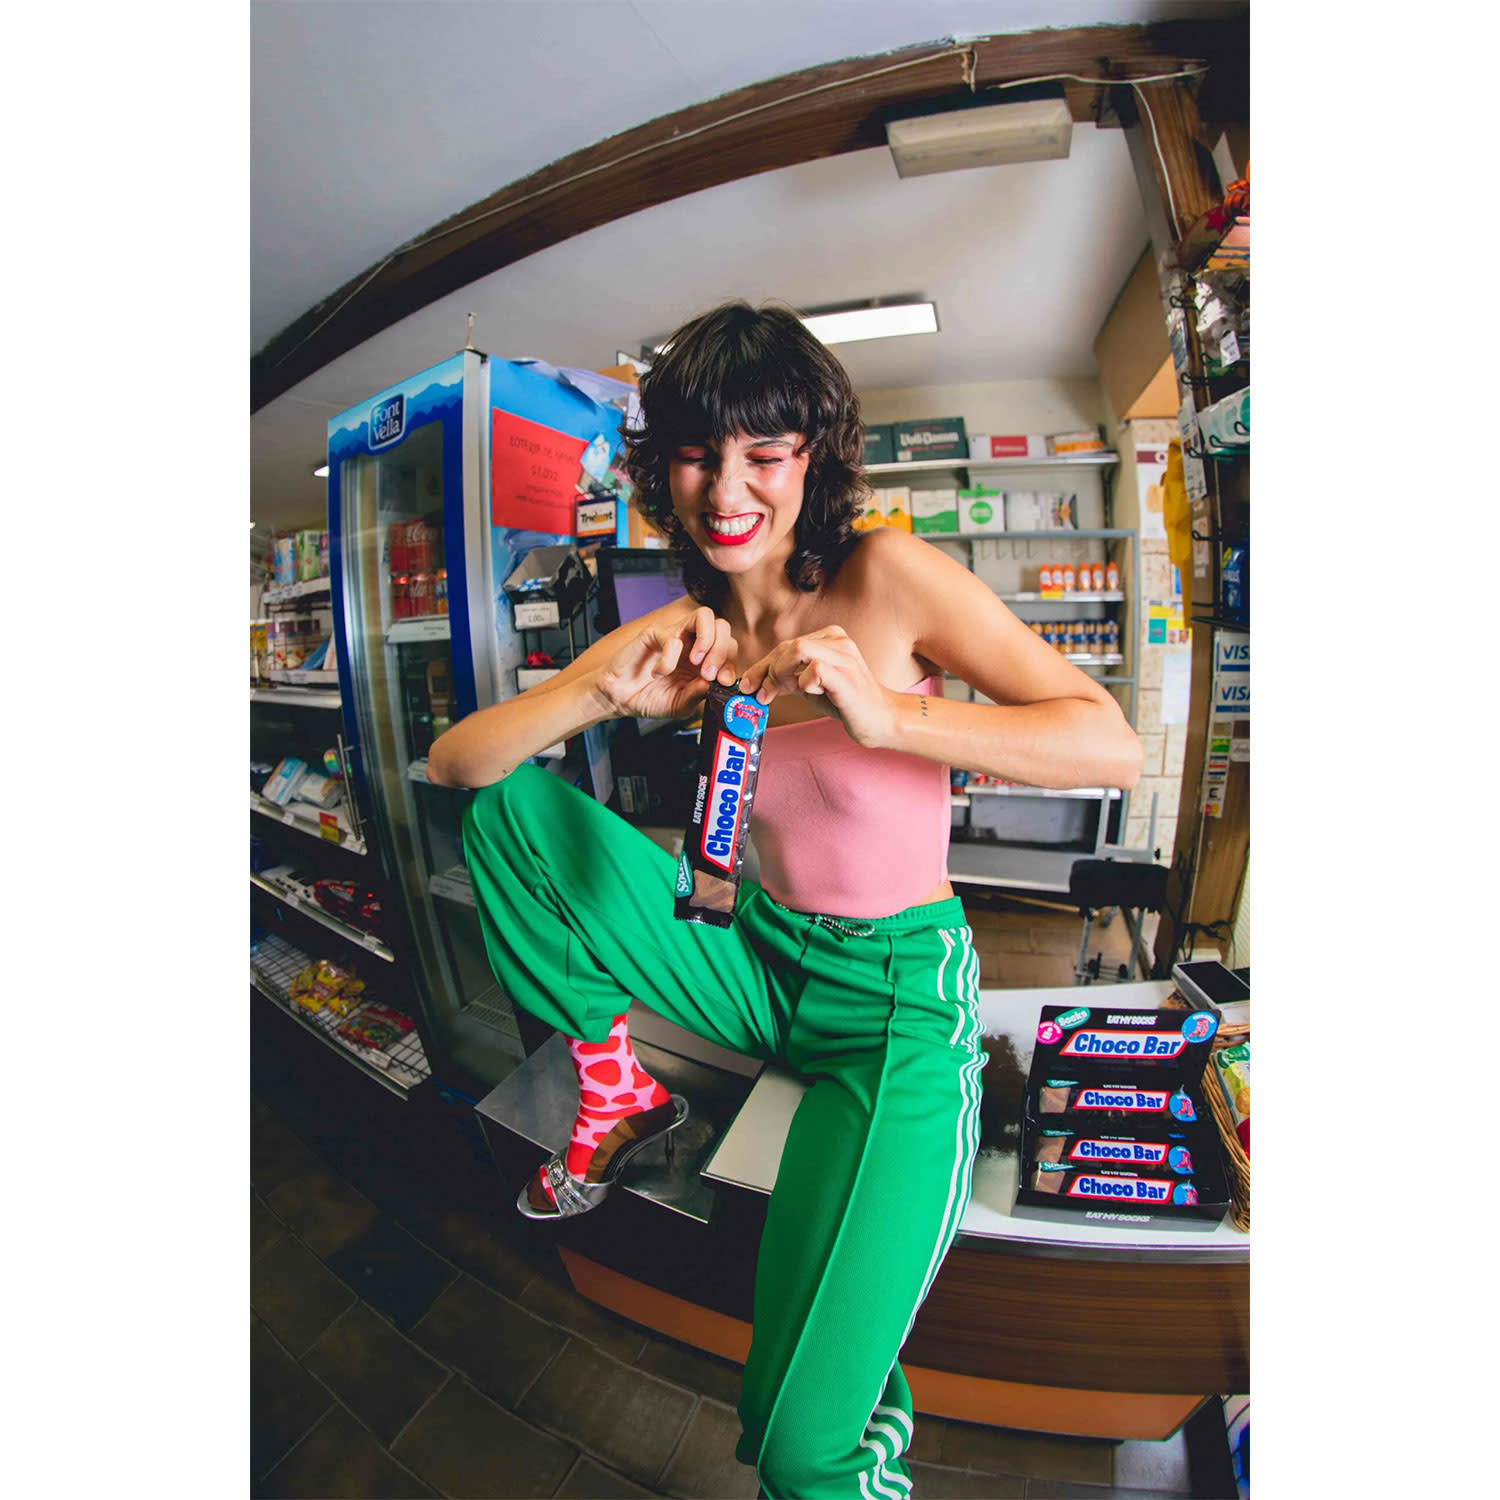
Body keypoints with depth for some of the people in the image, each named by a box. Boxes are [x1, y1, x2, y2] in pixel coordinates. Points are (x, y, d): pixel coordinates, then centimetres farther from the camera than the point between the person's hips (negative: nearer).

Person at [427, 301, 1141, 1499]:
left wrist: (888, 712, -31)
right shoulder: (680, 632, -2)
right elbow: (453, 760, -4)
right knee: (510, 805, -4)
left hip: (900, 994, -3)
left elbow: (1114, 745, -16)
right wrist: (608, 695, -23)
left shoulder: (887, 574, -12)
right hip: (759, 960, 4)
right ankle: (618, 1088, 10)